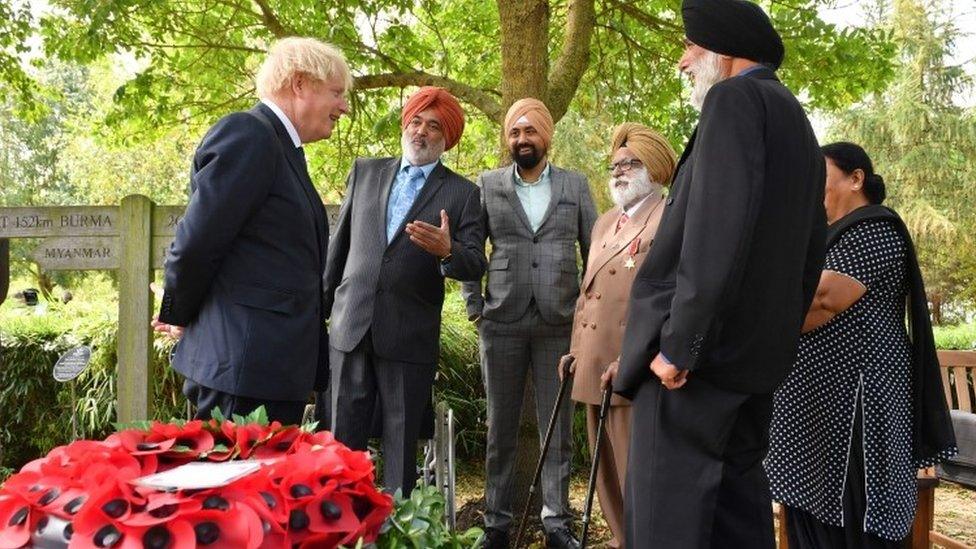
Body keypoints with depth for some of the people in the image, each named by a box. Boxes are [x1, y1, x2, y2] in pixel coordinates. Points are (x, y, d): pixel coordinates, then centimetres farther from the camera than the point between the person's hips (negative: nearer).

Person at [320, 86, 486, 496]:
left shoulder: (462, 194, 3)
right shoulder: (364, 172, 12)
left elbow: (475, 265, -4)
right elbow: (339, 244, 16)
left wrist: (447, 251, -26)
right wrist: (323, 304, 14)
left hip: (410, 338, -2)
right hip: (350, 327, 3)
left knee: (402, 445, 6)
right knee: (342, 439, 6)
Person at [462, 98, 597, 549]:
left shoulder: (576, 185, 8)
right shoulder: (488, 185, 8)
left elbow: (595, 252, 8)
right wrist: (474, 305, 0)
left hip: (560, 322, 0)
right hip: (502, 322, 0)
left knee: (557, 428, 5)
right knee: (500, 427, 7)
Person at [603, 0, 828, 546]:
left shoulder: (734, 98, -8)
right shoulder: (797, 122, 21)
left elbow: (717, 229, -21)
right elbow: (811, 253, 22)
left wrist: (678, 343, -20)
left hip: (699, 344, -10)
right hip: (757, 355, 10)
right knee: (738, 497, 15)